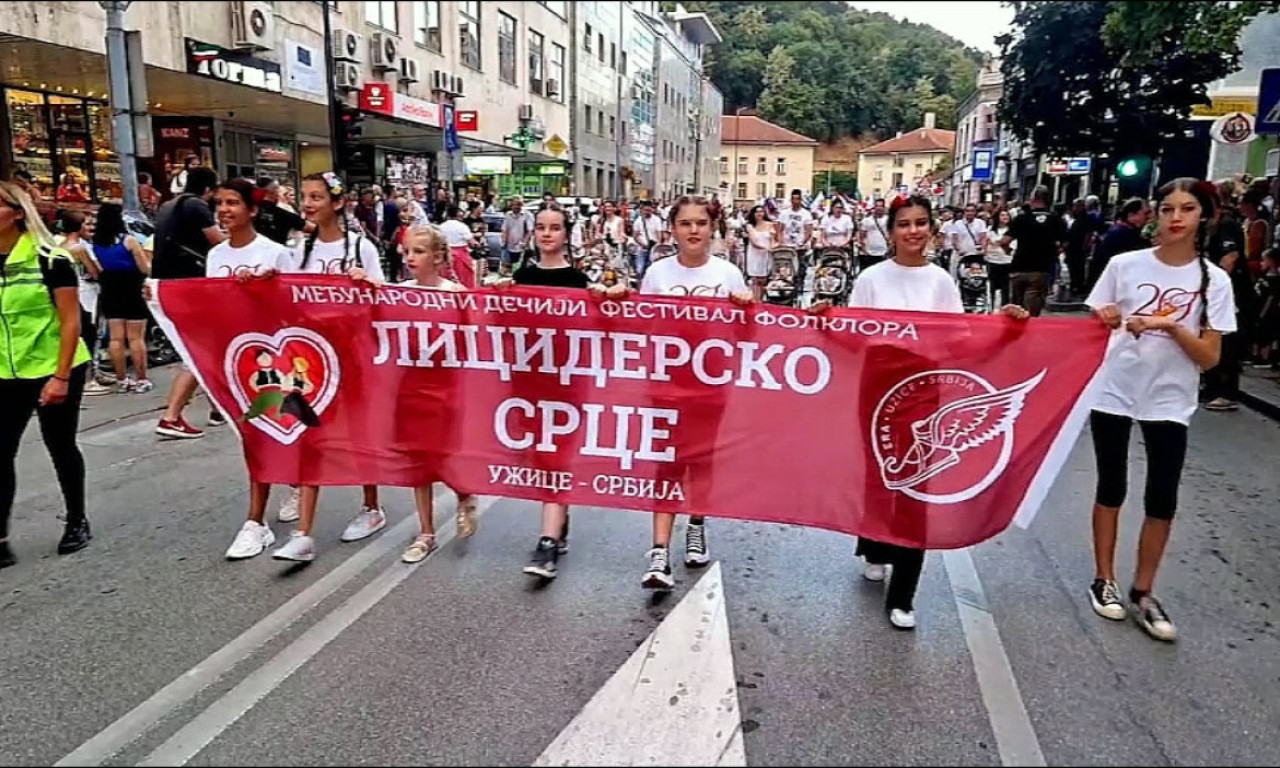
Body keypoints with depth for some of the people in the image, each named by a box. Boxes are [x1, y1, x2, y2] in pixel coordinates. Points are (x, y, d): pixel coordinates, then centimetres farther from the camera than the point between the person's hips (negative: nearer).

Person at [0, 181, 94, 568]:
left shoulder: (49, 259, -9)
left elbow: (70, 321, -11)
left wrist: (61, 376, -16)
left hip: (53, 370, -4)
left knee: (60, 447, 7)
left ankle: (77, 522, 25)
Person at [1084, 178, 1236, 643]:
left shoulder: (1214, 281, -3)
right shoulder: (1125, 265, -4)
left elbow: (1210, 357, -5)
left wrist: (1171, 326, -20)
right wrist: (1105, 322, -20)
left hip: (1169, 402, 1)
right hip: (1114, 394, -1)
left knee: (1162, 500, 3)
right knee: (1111, 488, 9)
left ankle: (1143, 593, 20)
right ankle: (1104, 580, 24)